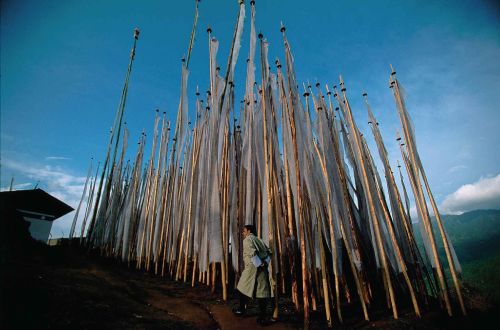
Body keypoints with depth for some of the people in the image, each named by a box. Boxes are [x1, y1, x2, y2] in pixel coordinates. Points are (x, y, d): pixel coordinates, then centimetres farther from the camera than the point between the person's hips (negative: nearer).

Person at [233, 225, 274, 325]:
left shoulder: (247, 240, -3)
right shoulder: (259, 240, 19)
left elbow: (252, 253, -18)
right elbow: (268, 252, 14)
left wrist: (259, 264, -16)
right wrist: (265, 262, 5)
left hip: (252, 268, -6)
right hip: (263, 269, 6)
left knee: (243, 288, 13)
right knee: (262, 290, 5)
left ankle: (241, 310, 27)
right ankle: (263, 316, 4)